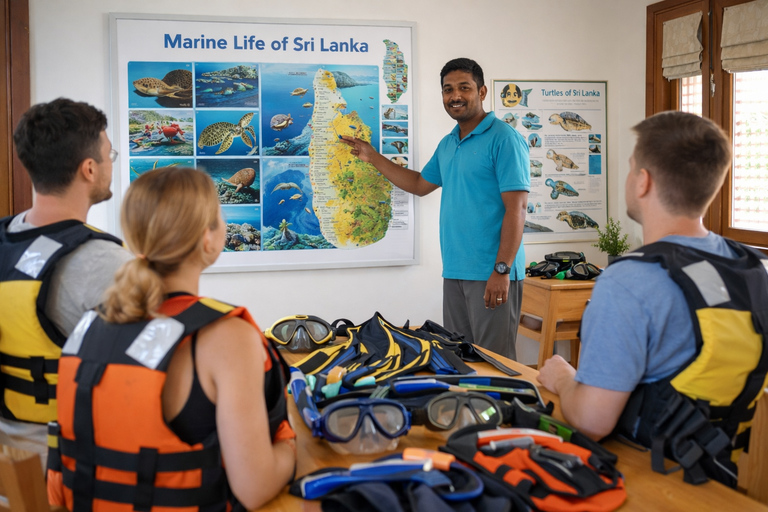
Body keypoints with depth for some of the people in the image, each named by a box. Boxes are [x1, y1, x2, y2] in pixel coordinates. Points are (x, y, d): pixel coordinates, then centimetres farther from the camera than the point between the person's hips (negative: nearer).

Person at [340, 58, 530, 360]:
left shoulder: (503, 139, -9)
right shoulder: (447, 144, 16)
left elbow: (516, 208, -15)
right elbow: (420, 185, 31)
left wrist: (502, 269, -20)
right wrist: (373, 158, 27)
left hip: (491, 274, -8)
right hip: (454, 272, 8)